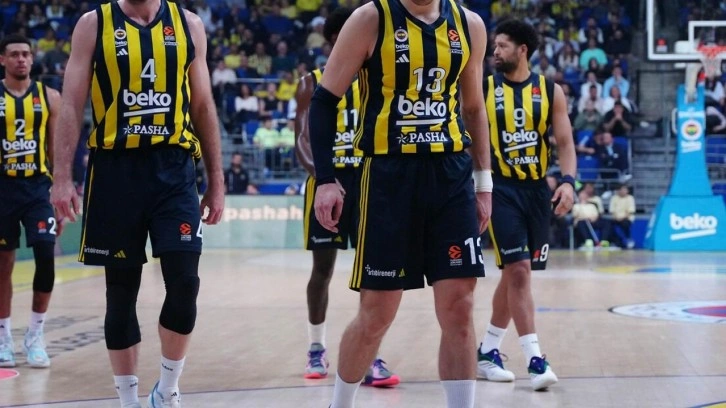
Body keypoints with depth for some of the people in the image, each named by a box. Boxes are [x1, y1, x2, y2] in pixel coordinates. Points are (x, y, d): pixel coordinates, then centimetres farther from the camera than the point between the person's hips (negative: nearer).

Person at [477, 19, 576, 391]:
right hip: (502, 189, -3)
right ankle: (535, 359, -15)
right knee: (518, 271, -14)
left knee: (514, 274, 11)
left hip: (538, 190, 3)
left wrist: (568, 181, -15)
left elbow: (565, 142, 1)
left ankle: (487, 352, 26)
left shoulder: (550, 91, 3)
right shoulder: (484, 89, -1)